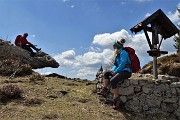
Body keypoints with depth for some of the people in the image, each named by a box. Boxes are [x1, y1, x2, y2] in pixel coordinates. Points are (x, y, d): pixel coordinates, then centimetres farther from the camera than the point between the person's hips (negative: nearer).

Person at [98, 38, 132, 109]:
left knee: (113, 81, -30)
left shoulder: (123, 52, -11)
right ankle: (104, 89, 2)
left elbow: (122, 64, -20)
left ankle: (116, 99, -23)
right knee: (106, 73, 11)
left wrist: (115, 71, -16)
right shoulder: (118, 54, 19)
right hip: (120, 71, 11)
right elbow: (116, 64, 23)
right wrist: (113, 70, 4)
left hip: (126, 71, -11)